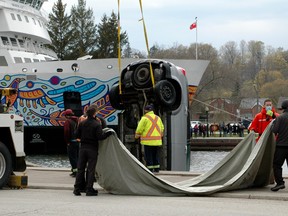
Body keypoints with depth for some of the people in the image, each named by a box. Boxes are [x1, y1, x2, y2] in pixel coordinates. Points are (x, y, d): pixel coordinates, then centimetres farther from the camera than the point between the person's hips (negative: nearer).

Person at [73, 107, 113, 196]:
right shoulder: (97, 124, -12)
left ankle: (77, 189, 11)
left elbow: (77, 135, 5)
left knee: (80, 168, 10)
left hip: (83, 148, 4)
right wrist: (109, 133, -6)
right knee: (91, 169, 2)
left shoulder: (82, 123, 3)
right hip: (92, 148, -4)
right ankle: (89, 189, 1)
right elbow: (100, 137, -18)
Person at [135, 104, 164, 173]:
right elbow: (162, 128, 18)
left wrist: (137, 135, 10)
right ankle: (156, 168, 13)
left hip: (148, 141, -6)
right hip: (157, 141, 6)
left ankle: (150, 169, -4)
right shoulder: (158, 118, 14)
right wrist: (160, 136, 28)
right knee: (156, 155, 13)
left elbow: (139, 129, -7)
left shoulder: (145, 118, -7)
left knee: (148, 155, -2)